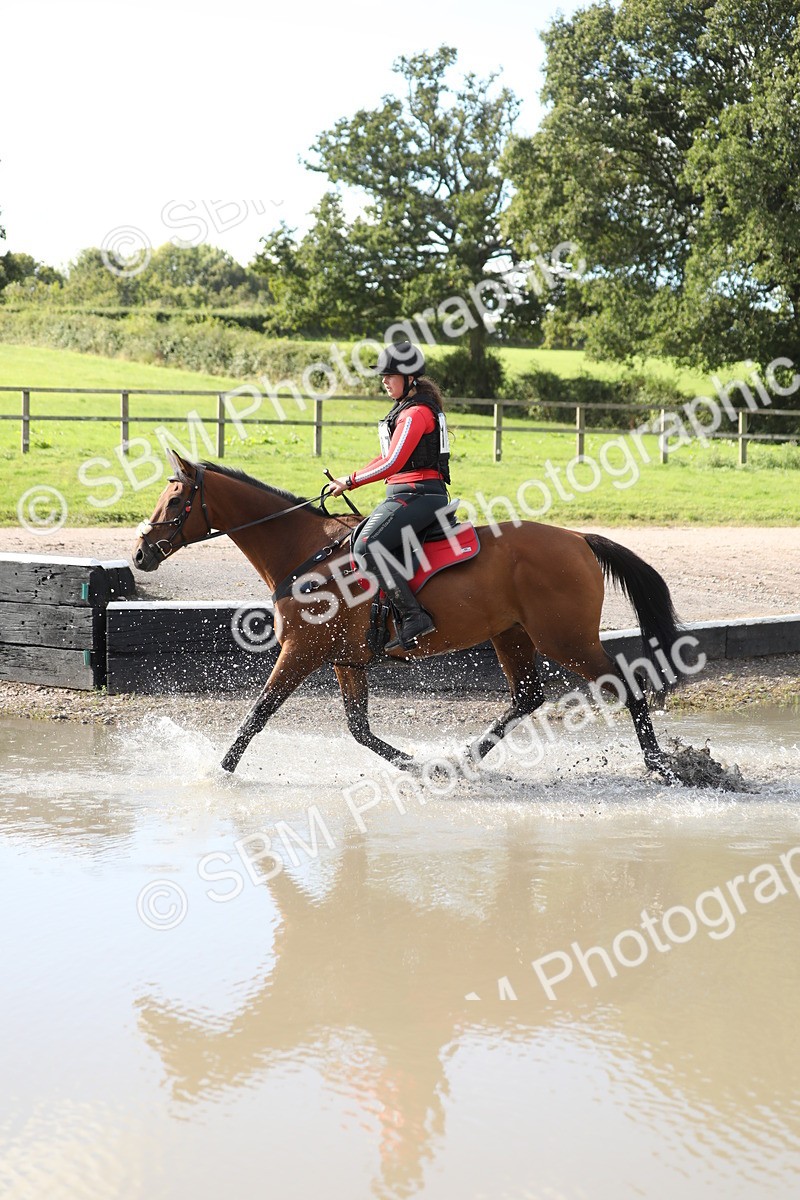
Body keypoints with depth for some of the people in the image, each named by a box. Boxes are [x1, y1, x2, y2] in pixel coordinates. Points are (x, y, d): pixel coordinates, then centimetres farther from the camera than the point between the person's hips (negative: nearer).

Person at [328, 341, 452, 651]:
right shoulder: (405, 409, 19)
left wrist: (351, 481, -11)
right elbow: (390, 456, 23)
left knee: (366, 546, -26)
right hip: (408, 494, 11)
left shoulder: (416, 413, -14)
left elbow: (392, 463, -21)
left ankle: (412, 616, -29)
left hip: (418, 495, -11)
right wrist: (352, 479, 12)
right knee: (359, 541, 19)